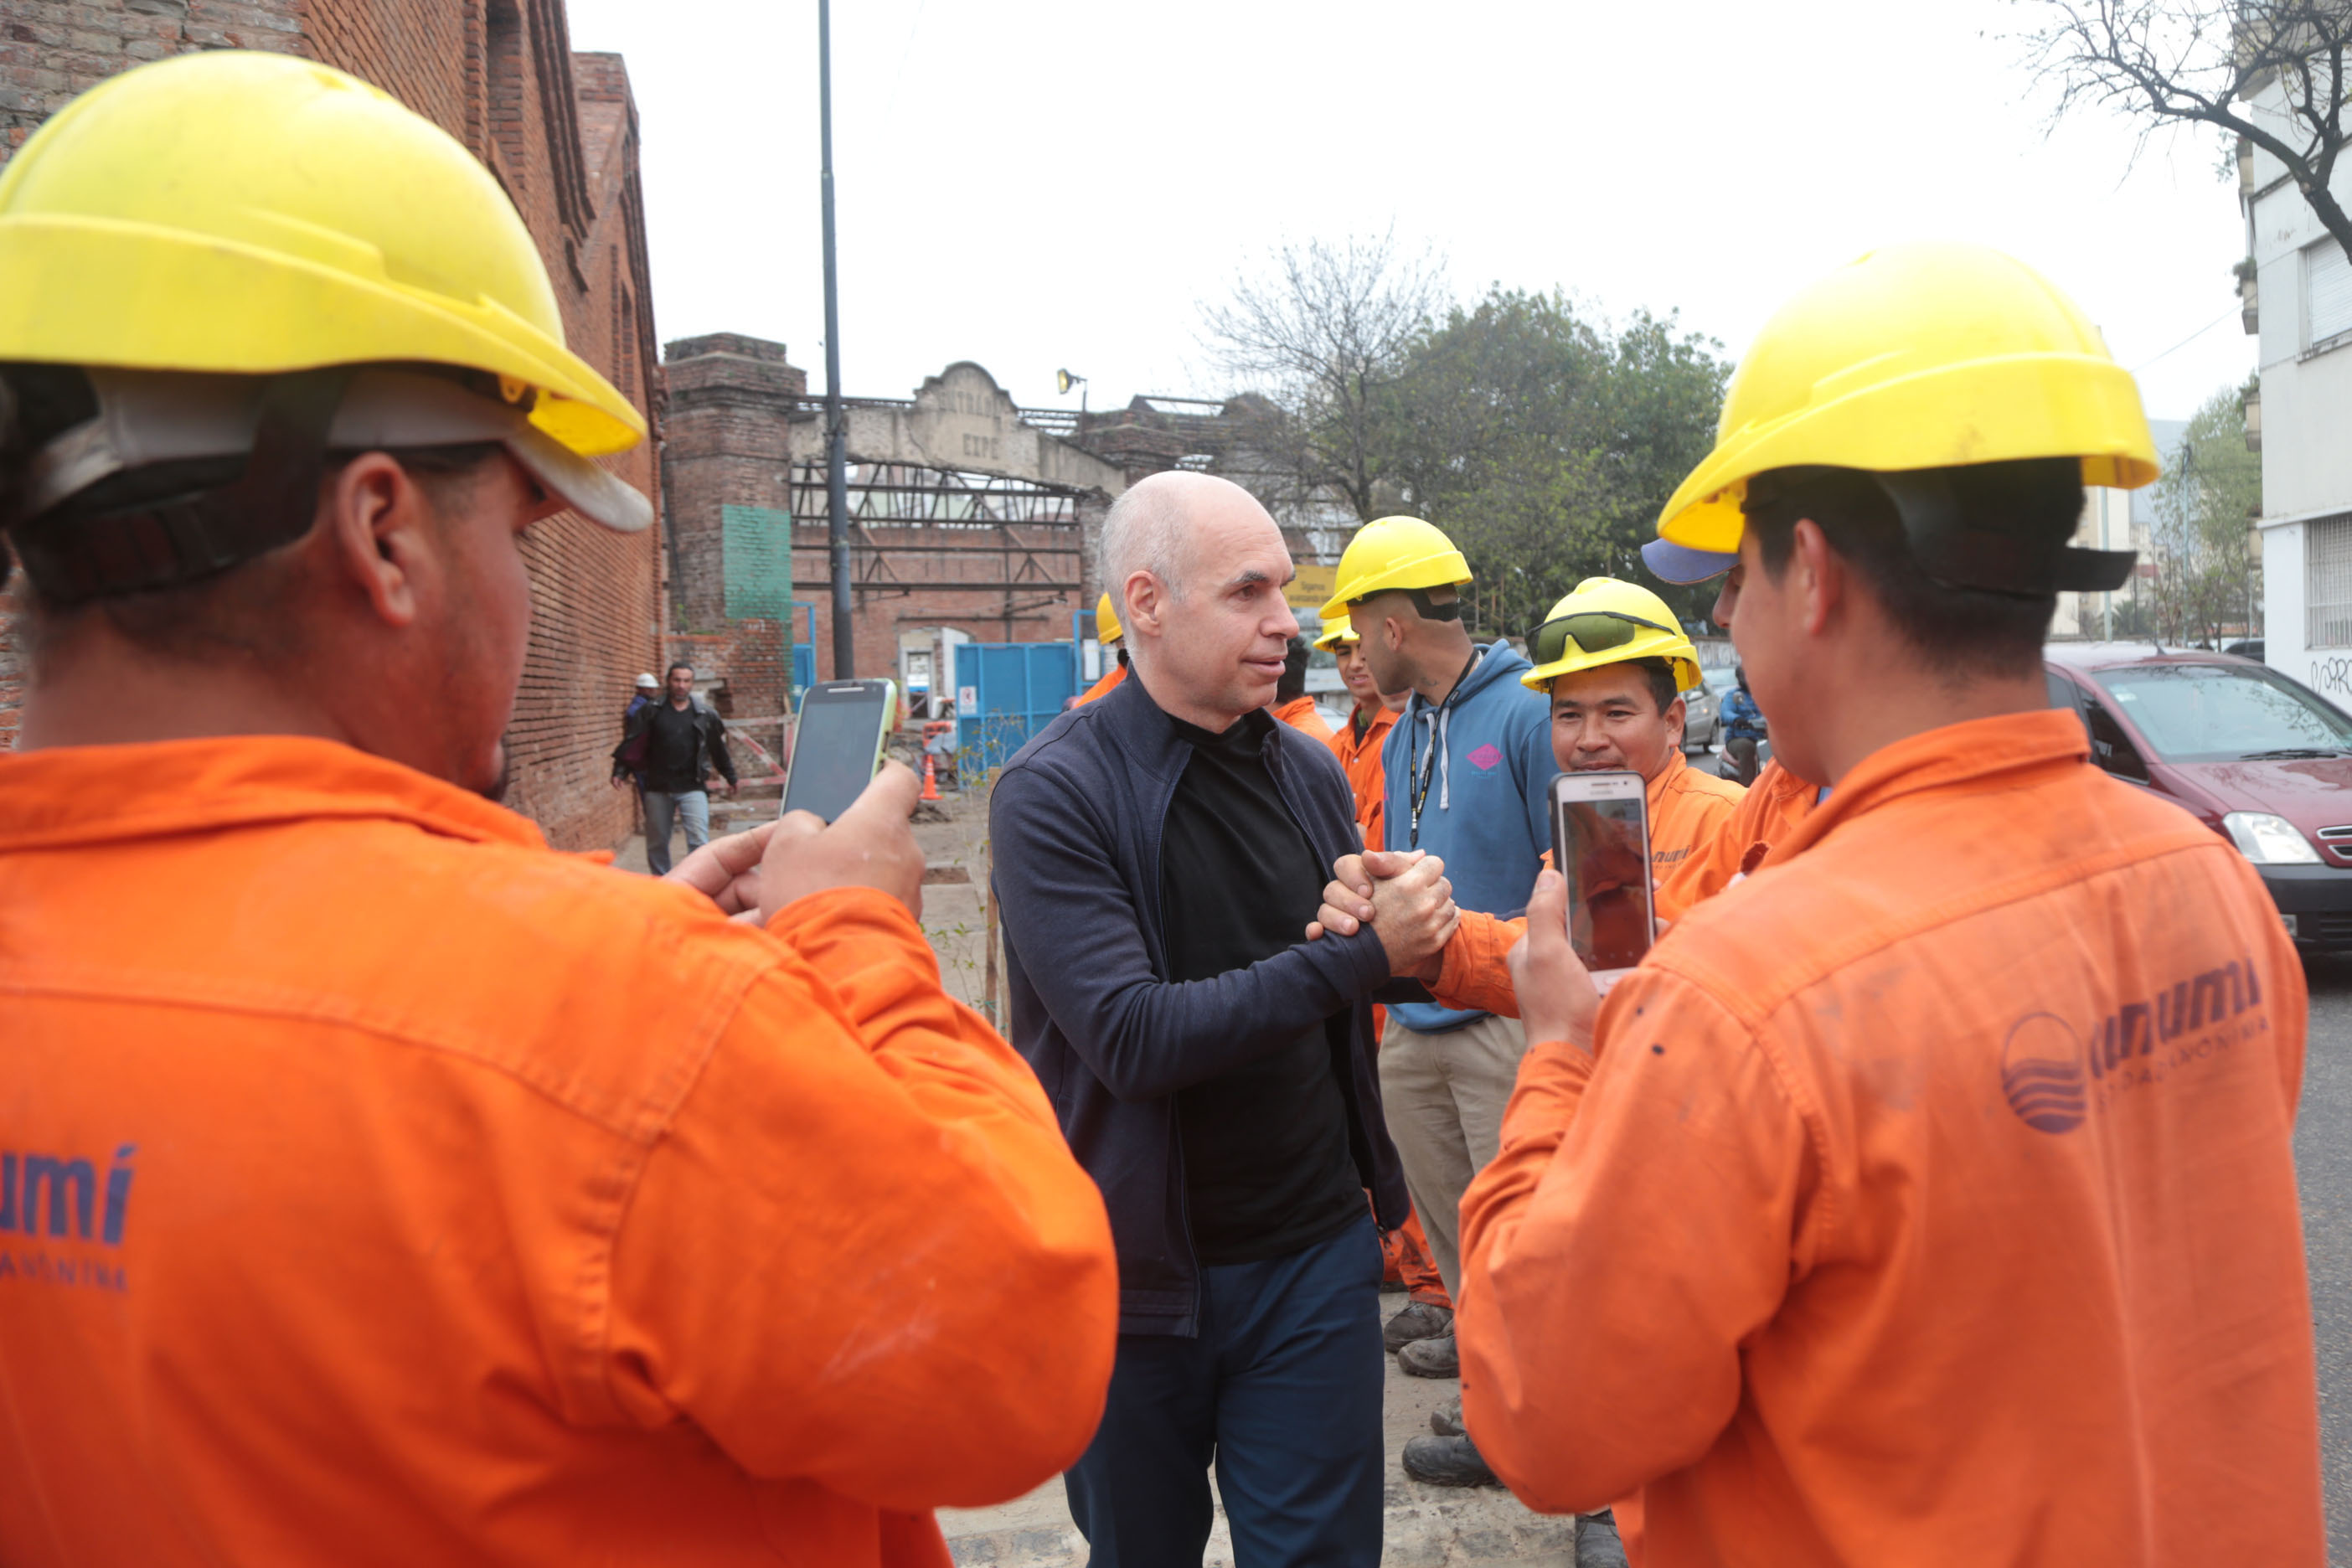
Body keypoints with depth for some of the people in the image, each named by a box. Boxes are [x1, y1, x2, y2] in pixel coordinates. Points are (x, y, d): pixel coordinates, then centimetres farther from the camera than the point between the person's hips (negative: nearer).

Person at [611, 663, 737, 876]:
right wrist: (620, 771, -7)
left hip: (693, 788, -1)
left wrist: (731, 778, 20)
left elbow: (718, 749, 13)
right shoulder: (651, 711, 1)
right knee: (657, 842, 12)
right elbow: (631, 743, 1)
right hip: (658, 788, 1)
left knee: (699, 842, -13)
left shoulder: (704, 714, 3)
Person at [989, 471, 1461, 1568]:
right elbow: (1132, 1037, -25)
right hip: (1136, 1267, -3)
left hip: (1314, 1252, 4)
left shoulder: (1311, 774, 3)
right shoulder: (1056, 793, -15)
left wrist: (1413, 928, -4)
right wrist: (1358, 955, -24)